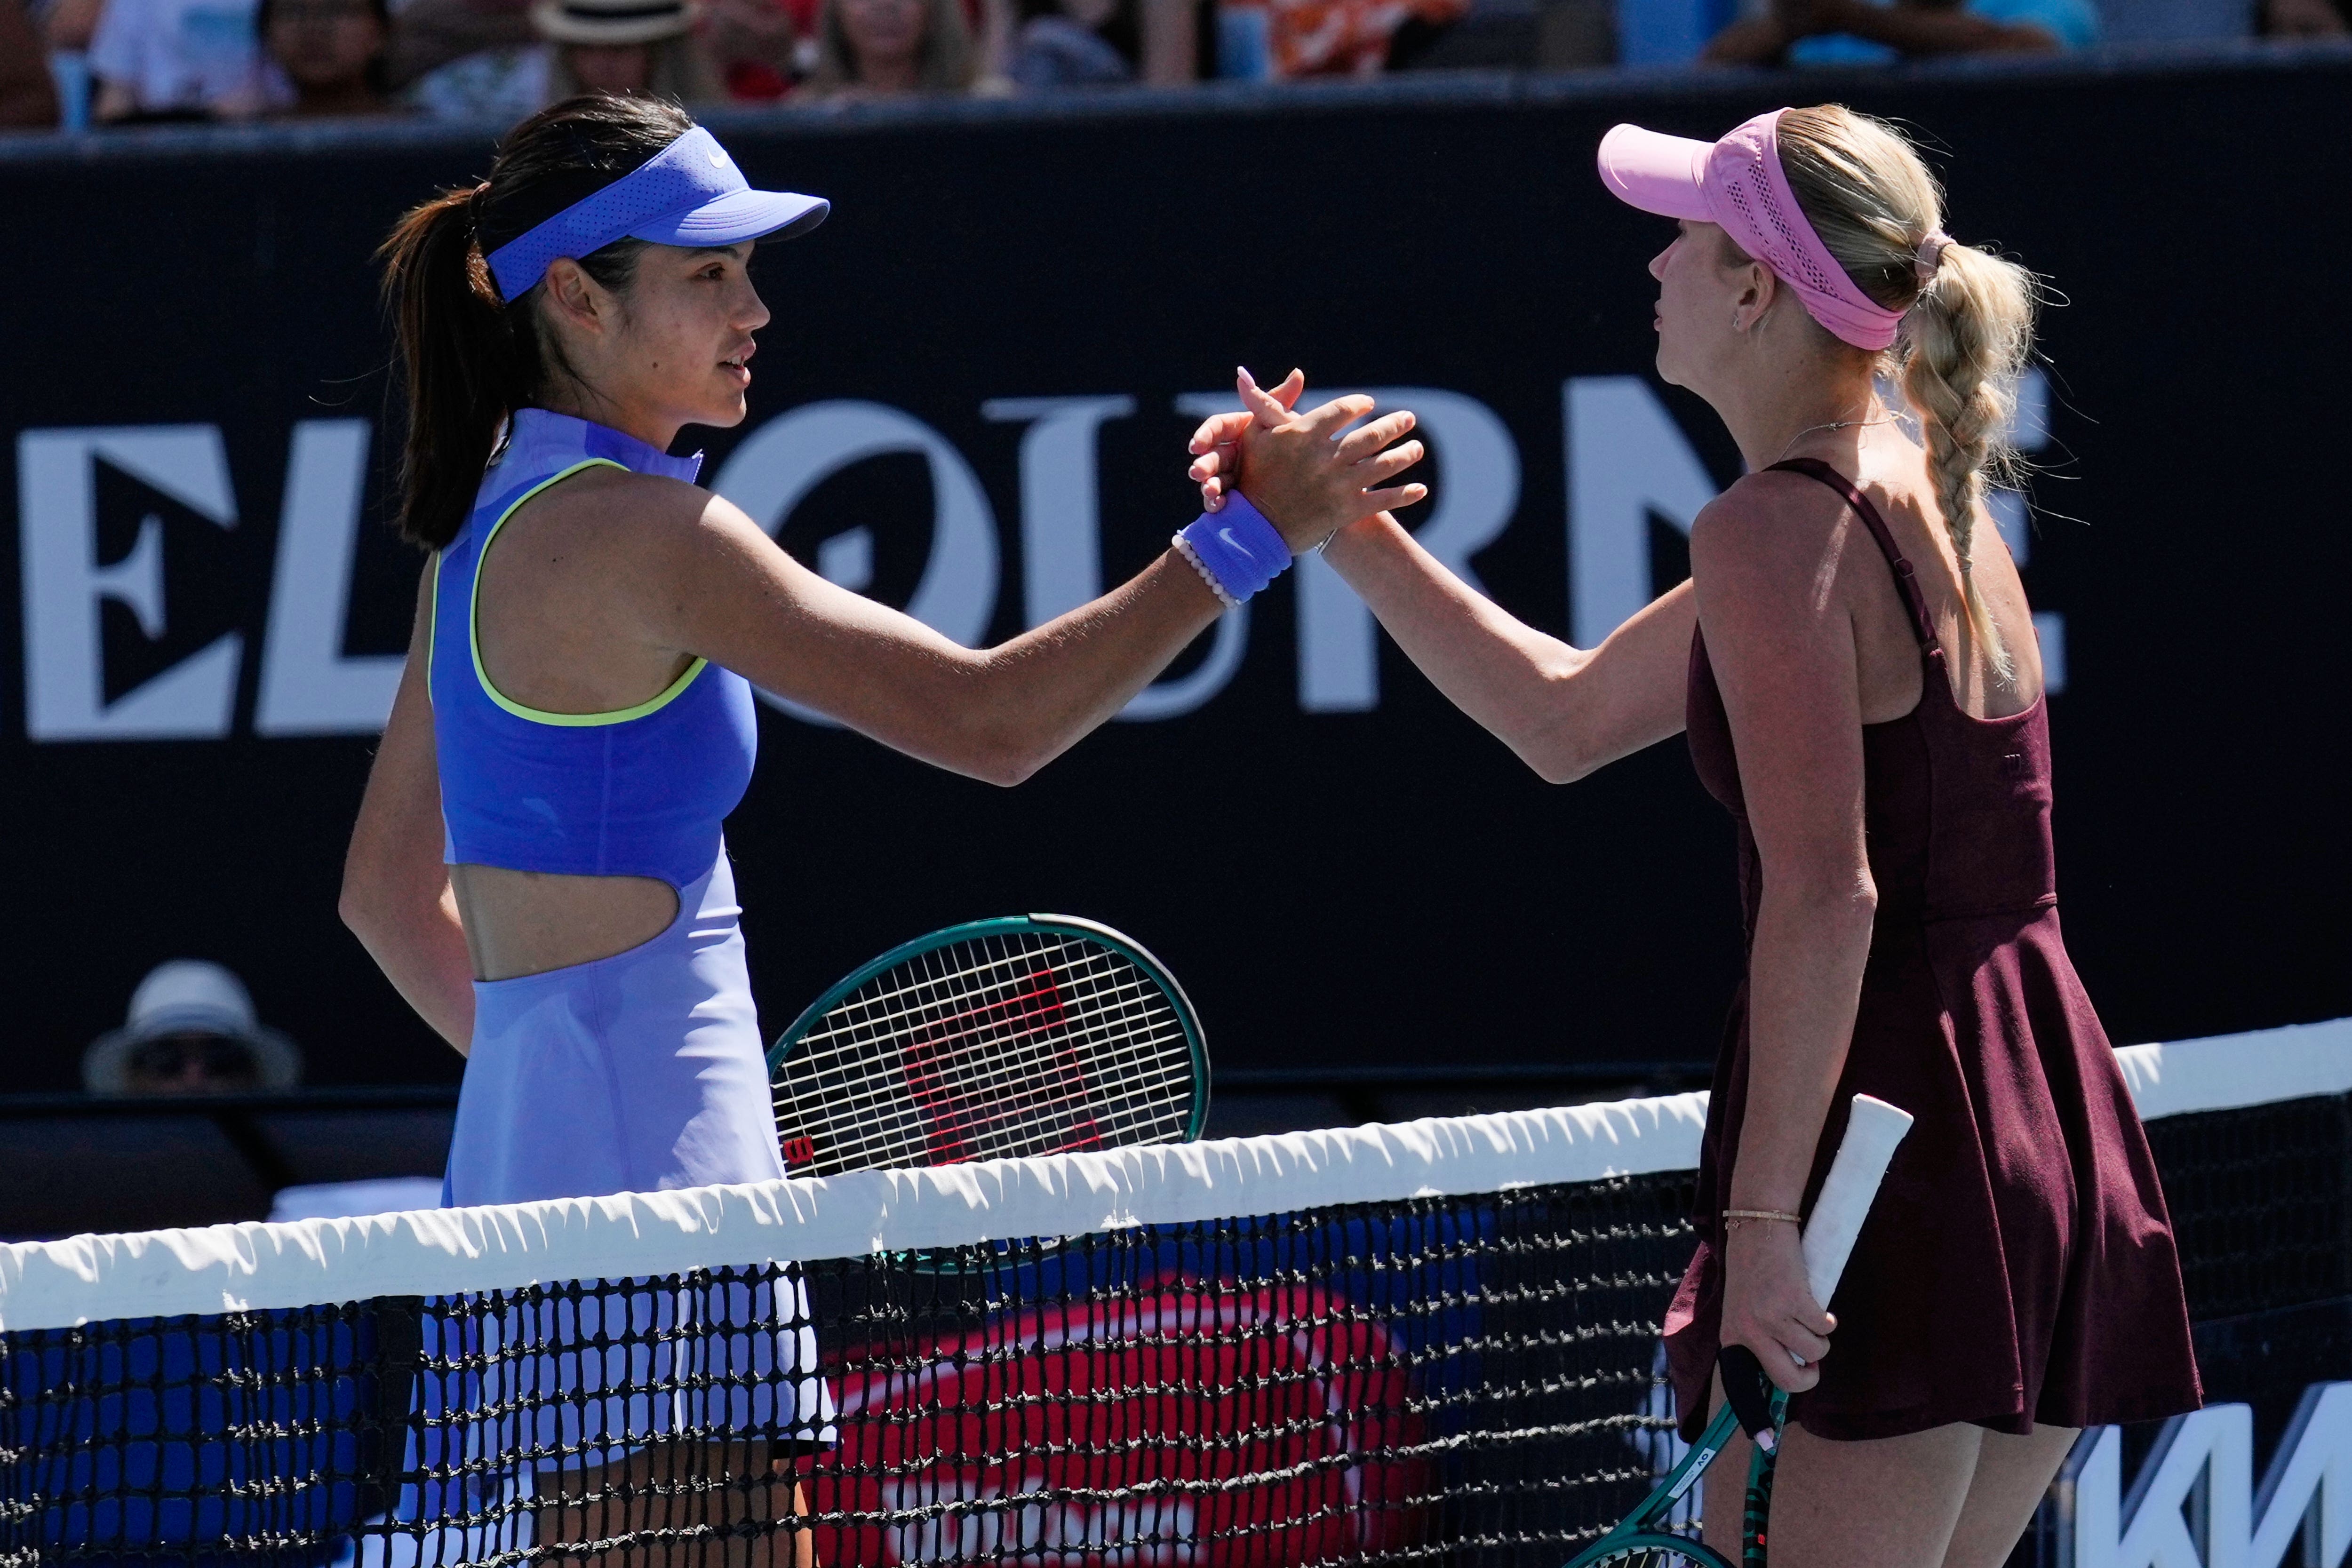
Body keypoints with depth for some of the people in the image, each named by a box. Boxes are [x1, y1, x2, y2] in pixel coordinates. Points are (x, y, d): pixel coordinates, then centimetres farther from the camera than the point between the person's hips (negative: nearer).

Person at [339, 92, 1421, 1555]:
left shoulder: (495, 523, 14)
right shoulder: (636, 531, -15)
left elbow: (391, 891, 22)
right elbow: (987, 719, -19)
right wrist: (1248, 536, -17)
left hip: (518, 1157, 10)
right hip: (656, 1192, -10)